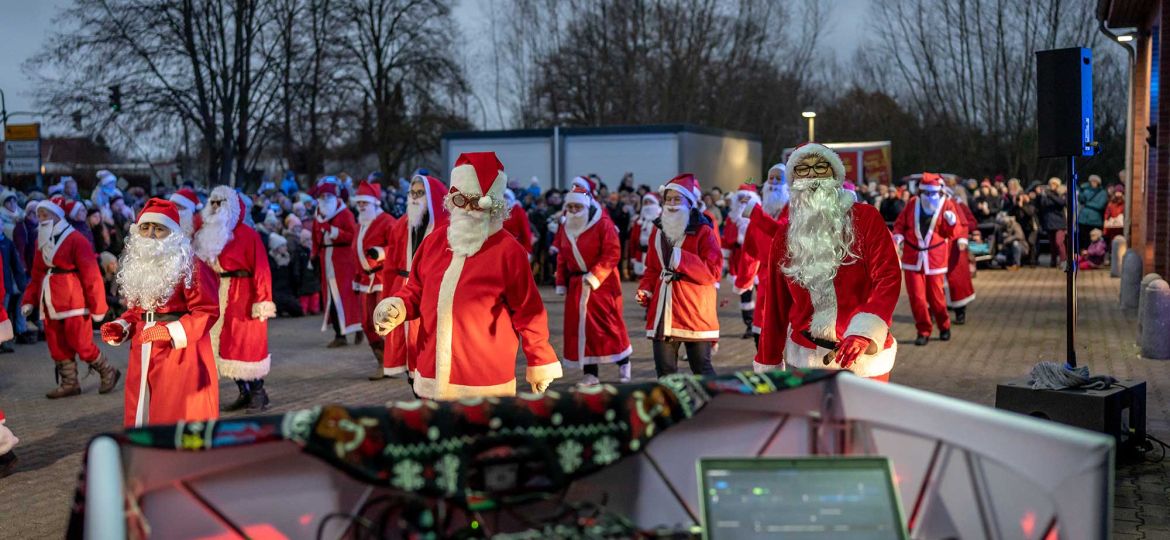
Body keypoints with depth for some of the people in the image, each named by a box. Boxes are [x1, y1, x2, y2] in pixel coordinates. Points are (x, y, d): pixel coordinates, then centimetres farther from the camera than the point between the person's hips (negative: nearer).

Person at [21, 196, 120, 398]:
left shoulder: (75, 240, -11)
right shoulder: (42, 242, 14)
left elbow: (91, 275, -13)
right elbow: (37, 275, 15)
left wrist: (97, 306, -14)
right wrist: (29, 300, 4)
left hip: (73, 303, -7)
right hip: (50, 304, 8)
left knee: (81, 345, -4)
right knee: (58, 347, 9)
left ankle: (108, 373, 15)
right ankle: (69, 383, 20)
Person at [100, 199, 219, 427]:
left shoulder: (190, 265, -11)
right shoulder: (138, 266, 14)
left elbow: (208, 311, -15)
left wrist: (169, 331, -24)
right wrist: (120, 327, 3)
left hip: (180, 355, -7)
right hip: (144, 358, 8)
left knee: (181, 421, -5)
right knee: (142, 418, 11)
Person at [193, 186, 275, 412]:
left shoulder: (247, 234, -9)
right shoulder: (210, 234, 13)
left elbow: (261, 270, -14)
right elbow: (206, 268, 12)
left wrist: (261, 301, -19)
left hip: (243, 297, -7)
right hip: (219, 298, 7)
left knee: (246, 345, -3)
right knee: (227, 345, 8)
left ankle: (258, 392, 9)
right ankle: (244, 393, 17)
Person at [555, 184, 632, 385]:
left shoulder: (603, 224, -10)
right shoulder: (566, 228, 10)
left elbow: (612, 253, -16)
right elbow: (563, 258, 15)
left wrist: (595, 275, -22)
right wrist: (562, 282, 7)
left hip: (602, 283, -5)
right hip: (577, 285, 5)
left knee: (608, 323, 0)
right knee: (580, 326, 1)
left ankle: (623, 363, 21)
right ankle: (590, 373, 7)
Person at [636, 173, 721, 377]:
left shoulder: (703, 231, -5)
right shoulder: (658, 230, 13)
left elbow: (713, 271, -13)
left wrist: (681, 259, -19)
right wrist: (645, 290, 1)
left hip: (694, 311, -5)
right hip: (663, 311, 5)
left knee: (701, 367, 2)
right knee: (664, 368, 7)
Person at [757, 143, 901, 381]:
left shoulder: (866, 218, -6)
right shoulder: (785, 234, 3)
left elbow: (887, 278, -15)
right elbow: (777, 303, 6)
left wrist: (863, 333, -30)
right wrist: (768, 366, 7)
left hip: (864, 358, -2)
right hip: (804, 359, 2)